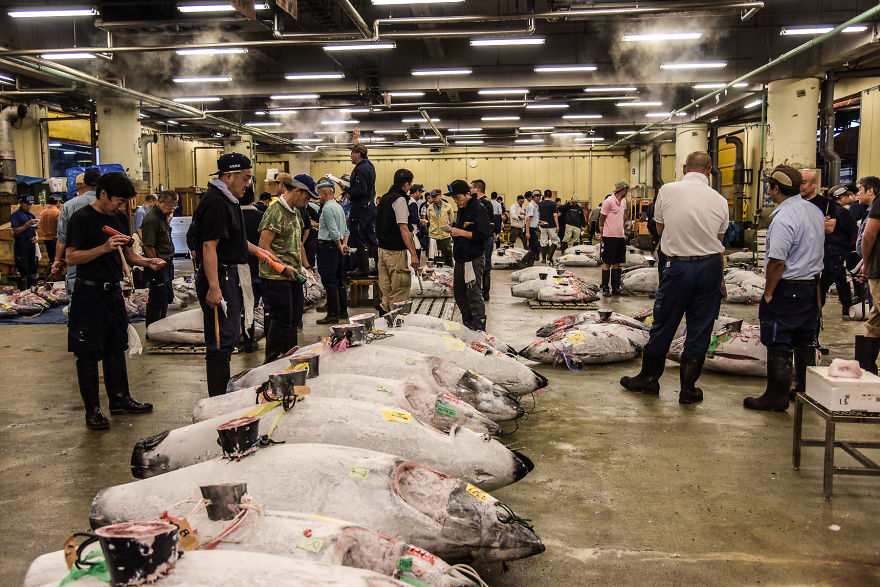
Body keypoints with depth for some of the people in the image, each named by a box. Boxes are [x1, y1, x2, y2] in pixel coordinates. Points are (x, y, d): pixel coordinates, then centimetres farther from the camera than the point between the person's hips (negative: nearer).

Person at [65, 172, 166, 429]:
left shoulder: (120, 217, 11)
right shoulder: (82, 218, -11)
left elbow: (127, 255, 19)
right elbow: (71, 257, -17)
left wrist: (147, 262, 0)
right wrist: (104, 248, -26)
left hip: (114, 291, 7)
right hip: (89, 292, -7)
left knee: (117, 347, 15)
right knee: (88, 353, 0)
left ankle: (120, 399, 27)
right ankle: (92, 409, 9)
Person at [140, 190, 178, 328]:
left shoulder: (163, 216, 13)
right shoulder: (151, 219, -18)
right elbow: (148, 247, -21)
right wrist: (156, 266, -18)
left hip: (166, 263, 10)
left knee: (167, 297, 16)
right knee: (157, 299, -4)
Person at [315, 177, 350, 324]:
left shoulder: (327, 208, -14)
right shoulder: (339, 206, 16)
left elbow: (334, 231, -19)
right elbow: (346, 230, 17)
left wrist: (340, 247, -10)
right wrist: (344, 244, 7)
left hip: (328, 246, -10)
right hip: (338, 246, 10)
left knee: (329, 282, -6)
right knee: (340, 280, 14)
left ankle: (333, 315, -4)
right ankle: (343, 312, 20)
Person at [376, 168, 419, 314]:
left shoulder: (385, 198, 14)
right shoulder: (400, 199, -13)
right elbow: (403, 228, -19)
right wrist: (413, 253, -20)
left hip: (382, 249, 9)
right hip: (396, 252, -9)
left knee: (386, 288, 13)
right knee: (400, 290, -3)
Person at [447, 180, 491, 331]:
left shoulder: (479, 210, -13)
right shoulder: (461, 210, 14)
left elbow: (484, 235, -20)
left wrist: (461, 232, -19)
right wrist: (453, 230, 9)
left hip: (474, 259, -9)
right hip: (460, 257, 9)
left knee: (473, 293, -5)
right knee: (458, 292, 14)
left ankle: (479, 324, 5)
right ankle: (467, 322, 26)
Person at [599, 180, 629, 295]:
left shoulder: (622, 201, 14)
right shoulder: (609, 201, -10)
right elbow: (601, 219, -6)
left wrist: (623, 232, 16)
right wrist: (601, 233, -3)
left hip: (620, 236, 7)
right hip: (610, 237, -7)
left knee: (617, 263, 9)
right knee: (607, 263, -1)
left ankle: (615, 288, 14)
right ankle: (604, 287, 5)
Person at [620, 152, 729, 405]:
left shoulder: (668, 190, -5)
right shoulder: (719, 200, 0)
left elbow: (660, 228, 8)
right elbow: (719, 243, 8)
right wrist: (720, 279, 16)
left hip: (680, 266, -2)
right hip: (711, 266, 2)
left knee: (663, 325, 11)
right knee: (700, 329, 9)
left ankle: (648, 379, 25)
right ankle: (688, 389, 17)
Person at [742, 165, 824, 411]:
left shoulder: (783, 218, -20)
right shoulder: (815, 211, 9)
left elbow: (777, 262, -22)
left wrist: (768, 292, -12)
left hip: (787, 288, -9)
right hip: (812, 284, 9)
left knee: (778, 344, -1)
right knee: (805, 341, 17)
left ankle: (777, 396, 6)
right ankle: (805, 389, 27)